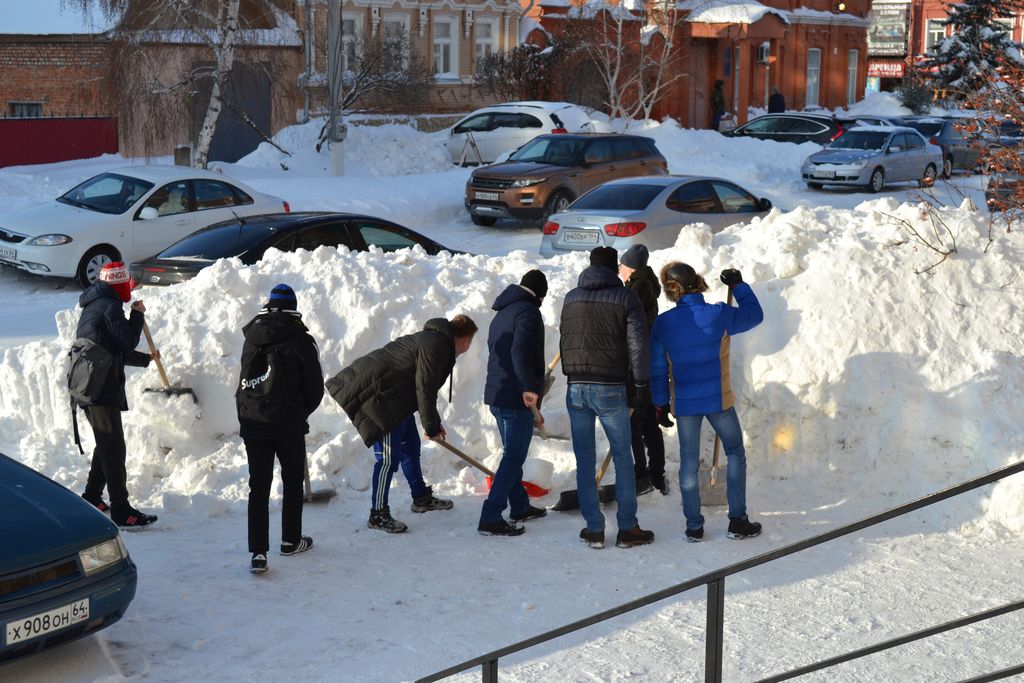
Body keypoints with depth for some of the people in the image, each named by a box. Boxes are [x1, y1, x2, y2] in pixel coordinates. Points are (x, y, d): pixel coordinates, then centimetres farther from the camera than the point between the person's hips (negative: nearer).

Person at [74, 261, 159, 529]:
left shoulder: (94, 305, 20)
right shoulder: (110, 307, -12)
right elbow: (128, 342, -11)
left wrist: (147, 358, 38)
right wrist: (138, 314, 1)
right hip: (102, 389, -10)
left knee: (106, 445, 20)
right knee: (114, 449, -9)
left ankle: (92, 499, 27)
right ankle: (121, 511, -9)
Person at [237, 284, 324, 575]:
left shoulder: (252, 339, 2)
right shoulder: (301, 341, -9)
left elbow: (246, 381, 9)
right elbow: (315, 387, -5)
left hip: (252, 424, 3)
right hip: (289, 425, -3)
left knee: (258, 486, 3)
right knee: (293, 482, 16)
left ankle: (258, 552, -5)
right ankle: (291, 540, 26)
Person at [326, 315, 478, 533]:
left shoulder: (437, 342, 16)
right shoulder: (434, 346, -19)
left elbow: (426, 388, 25)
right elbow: (425, 390, -19)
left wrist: (434, 423, 28)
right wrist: (431, 427, -9)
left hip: (397, 398, 11)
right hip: (379, 395, -11)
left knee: (410, 446, 20)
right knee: (389, 456, -10)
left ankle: (421, 498, 35)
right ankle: (378, 515, -5)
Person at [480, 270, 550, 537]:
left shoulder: (503, 313, 18)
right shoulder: (528, 312, -12)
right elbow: (520, 352, -26)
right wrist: (529, 387, -29)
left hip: (496, 394, 10)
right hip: (516, 397, -10)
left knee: (512, 453, 21)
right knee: (514, 457, -6)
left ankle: (519, 507, 33)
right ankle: (490, 519, -9)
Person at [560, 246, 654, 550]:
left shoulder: (571, 298, 9)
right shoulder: (625, 297, -3)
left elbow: (563, 340, 15)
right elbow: (638, 343, -7)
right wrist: (642, 384, -1)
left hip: (576, 388, 3)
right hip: (610, 389, -3)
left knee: (584, 460, 7)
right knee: (622, 458, 7)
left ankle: (594, 529, 9)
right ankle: (627, 529, 8)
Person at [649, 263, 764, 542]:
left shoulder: (662, 323, -7)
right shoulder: (720, 314, -13)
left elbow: (657, 367, 1)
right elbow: (754, 315, 6)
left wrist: (660, 402, 12)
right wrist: (738, 285, 17)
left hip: (685, 403, 2)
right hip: (719, 400, -2)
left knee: (688, 463, 12)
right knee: (735, 455, 15)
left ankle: (694, 526, 15)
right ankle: (738, 521, 12)